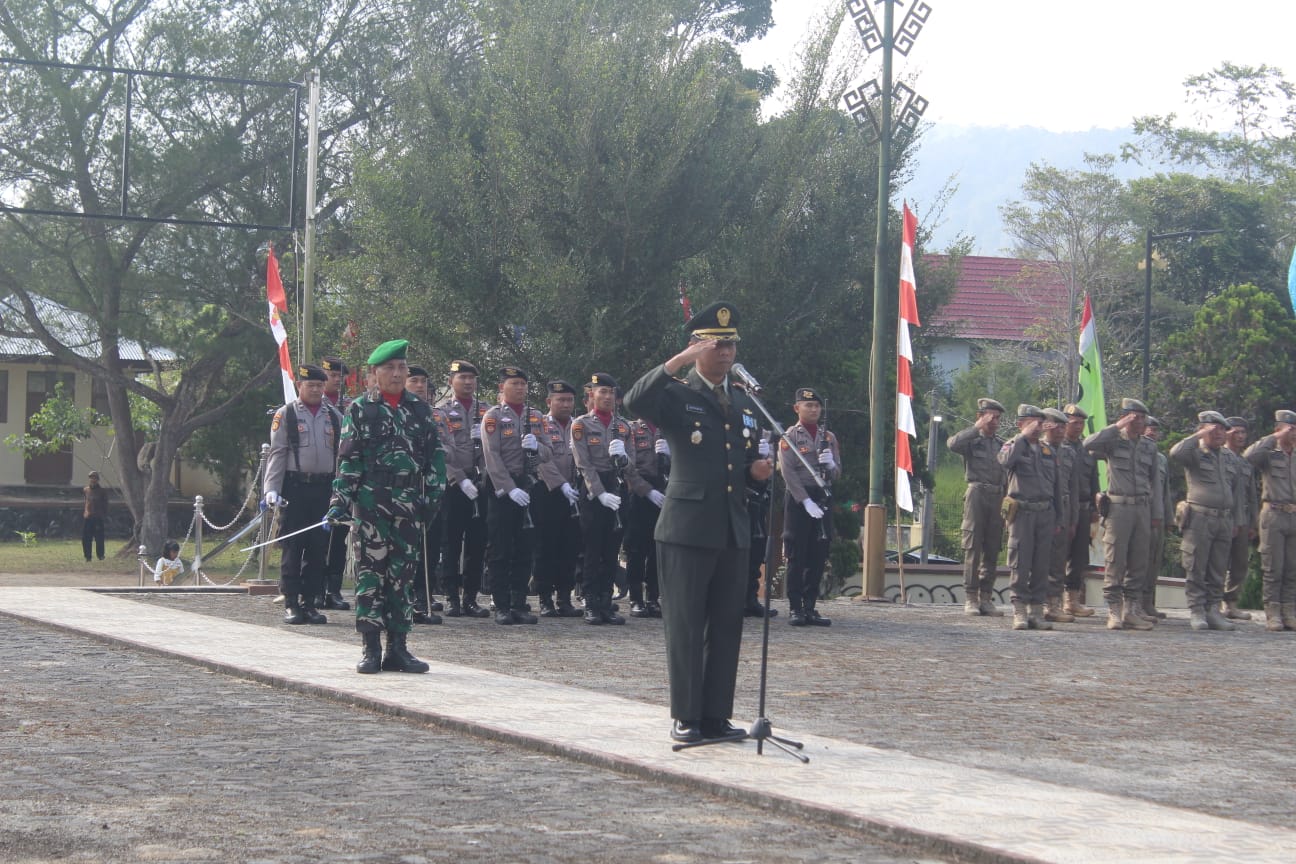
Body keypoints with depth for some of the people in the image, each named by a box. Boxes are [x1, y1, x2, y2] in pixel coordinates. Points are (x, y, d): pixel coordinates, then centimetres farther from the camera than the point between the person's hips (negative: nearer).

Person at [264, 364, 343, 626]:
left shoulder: (334, 416, 13)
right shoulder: (285, 415, 3)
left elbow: (342, 454, 16)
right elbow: (277, 454, -2)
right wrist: (271, 489, -11)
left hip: (324, 488, 3)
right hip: (295, 488, -3)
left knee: (319, 547, 3)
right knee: (292, 547, -3)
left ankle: (310, 602, 10)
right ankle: (291, 603, 2)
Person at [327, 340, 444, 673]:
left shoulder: (420, 409, 11)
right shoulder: (360, 409, 2)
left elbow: (434, 454, 12)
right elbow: (348, 458, -2)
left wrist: (432, 495, 4)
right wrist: (341, 499, -9)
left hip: (409, 504, 3)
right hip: (371, 502, -3)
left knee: (403, 571, 5)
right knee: (371, 570, -2)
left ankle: (398, 647, 10)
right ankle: (371, 648, 1)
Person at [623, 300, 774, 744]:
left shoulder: (744, 400, 17)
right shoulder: (677, 395, -1)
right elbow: (635, 402, -23)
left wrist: (756, 470, 4)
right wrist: (679, 361, -27)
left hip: (733, 531, 6)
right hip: (687, 529, -6)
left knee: (727, 626, 6)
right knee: (685, 626, 0)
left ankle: (716, 716, 13)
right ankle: (685, 718, 7)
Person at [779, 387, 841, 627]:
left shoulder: (829, 437, 12)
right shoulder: (790, 437, -1)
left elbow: (837, 473, 12)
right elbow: (789, 473, -9)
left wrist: (831, 465, -12)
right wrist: (807, 502, -17)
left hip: (822, 499, 4)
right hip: (797, 500, -4)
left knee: (818, 557, 3)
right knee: (797, 557, -3)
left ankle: (810, 607, 9)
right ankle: (795, 608, 0)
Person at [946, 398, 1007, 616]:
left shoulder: (1002, 444, 18)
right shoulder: (971, 440, 2)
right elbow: (953, 444, -21)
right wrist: (977, 428, -17)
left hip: (998, 498, 5)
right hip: (977, 494, -5)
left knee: (992, 549, 5)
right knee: (973, 547, -5)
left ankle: (986, 598, 9)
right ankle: (971, 598, -4)